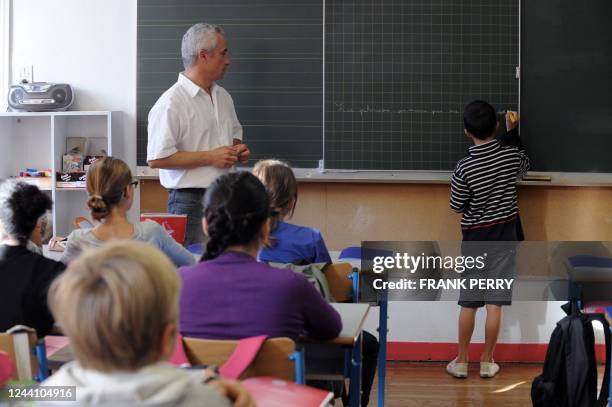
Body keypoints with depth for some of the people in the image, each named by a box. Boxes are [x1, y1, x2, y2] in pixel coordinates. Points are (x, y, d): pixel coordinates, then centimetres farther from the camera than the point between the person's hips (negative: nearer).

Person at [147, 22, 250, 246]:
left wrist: (238, 150, 5)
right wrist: (210, 157, -17)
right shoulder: (171, 103, -12)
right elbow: (157, 158, -18)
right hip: (191, 201, -7)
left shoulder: (223, 97, 14)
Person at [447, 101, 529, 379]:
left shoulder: (464, 168, -18)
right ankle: (487, 362, 14)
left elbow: (457, 206, -6)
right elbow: (524, 165, 16)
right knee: (494, 304, 5)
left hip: (475, 239, -2)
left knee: (468, 304, 8)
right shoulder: (511, 155, -10)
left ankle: (461, 361, 17)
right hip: (505, 236, 2)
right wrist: (513, 132, 21)